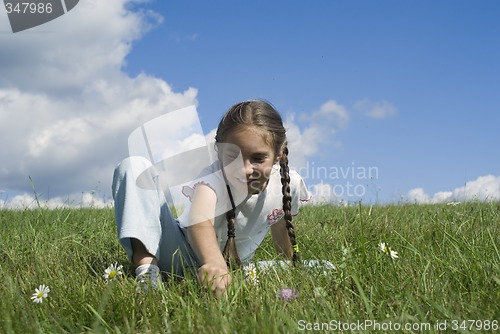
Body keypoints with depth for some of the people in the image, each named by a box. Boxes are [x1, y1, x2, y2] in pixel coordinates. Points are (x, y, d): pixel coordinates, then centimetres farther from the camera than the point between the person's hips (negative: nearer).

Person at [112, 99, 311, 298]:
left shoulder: (289, 183, -16)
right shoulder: (216, 176, -31)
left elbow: (281, 229, 7)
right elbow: (200, 219, -55)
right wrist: (213, 261, -73)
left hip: (229, 266, 4)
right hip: (182, 252, -4)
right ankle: (146, 268, -34)